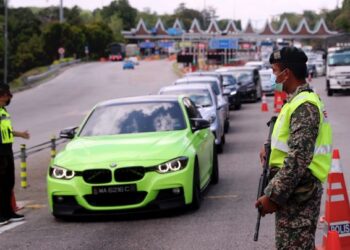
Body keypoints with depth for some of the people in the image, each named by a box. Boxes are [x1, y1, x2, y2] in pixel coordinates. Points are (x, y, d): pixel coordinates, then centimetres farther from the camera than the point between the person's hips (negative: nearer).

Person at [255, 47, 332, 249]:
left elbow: (298, 159, -25)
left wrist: (272, 196, -24)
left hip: (298, 193, -10)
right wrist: (272, 151, 11)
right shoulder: (300, 100, 14)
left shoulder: (304, 106, -19)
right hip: (297, 190, 10)